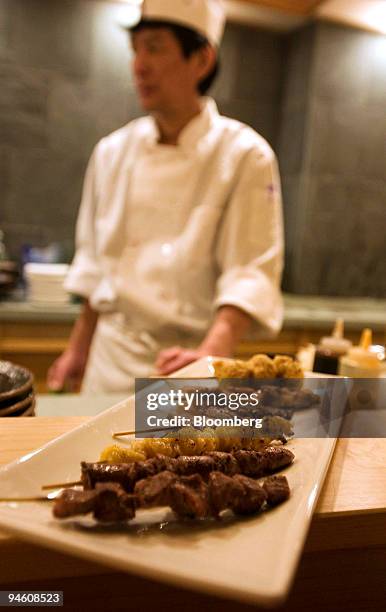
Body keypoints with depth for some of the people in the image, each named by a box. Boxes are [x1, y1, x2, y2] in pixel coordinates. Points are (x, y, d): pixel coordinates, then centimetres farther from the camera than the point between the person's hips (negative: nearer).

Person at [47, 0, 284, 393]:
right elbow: (95, 261, 9)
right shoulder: (112, 152, 2)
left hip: (183, 363, -3)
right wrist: (79, 348, 12)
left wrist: (210, 355, -32)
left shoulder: (245, 156, -11)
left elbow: (251, 274, -17)